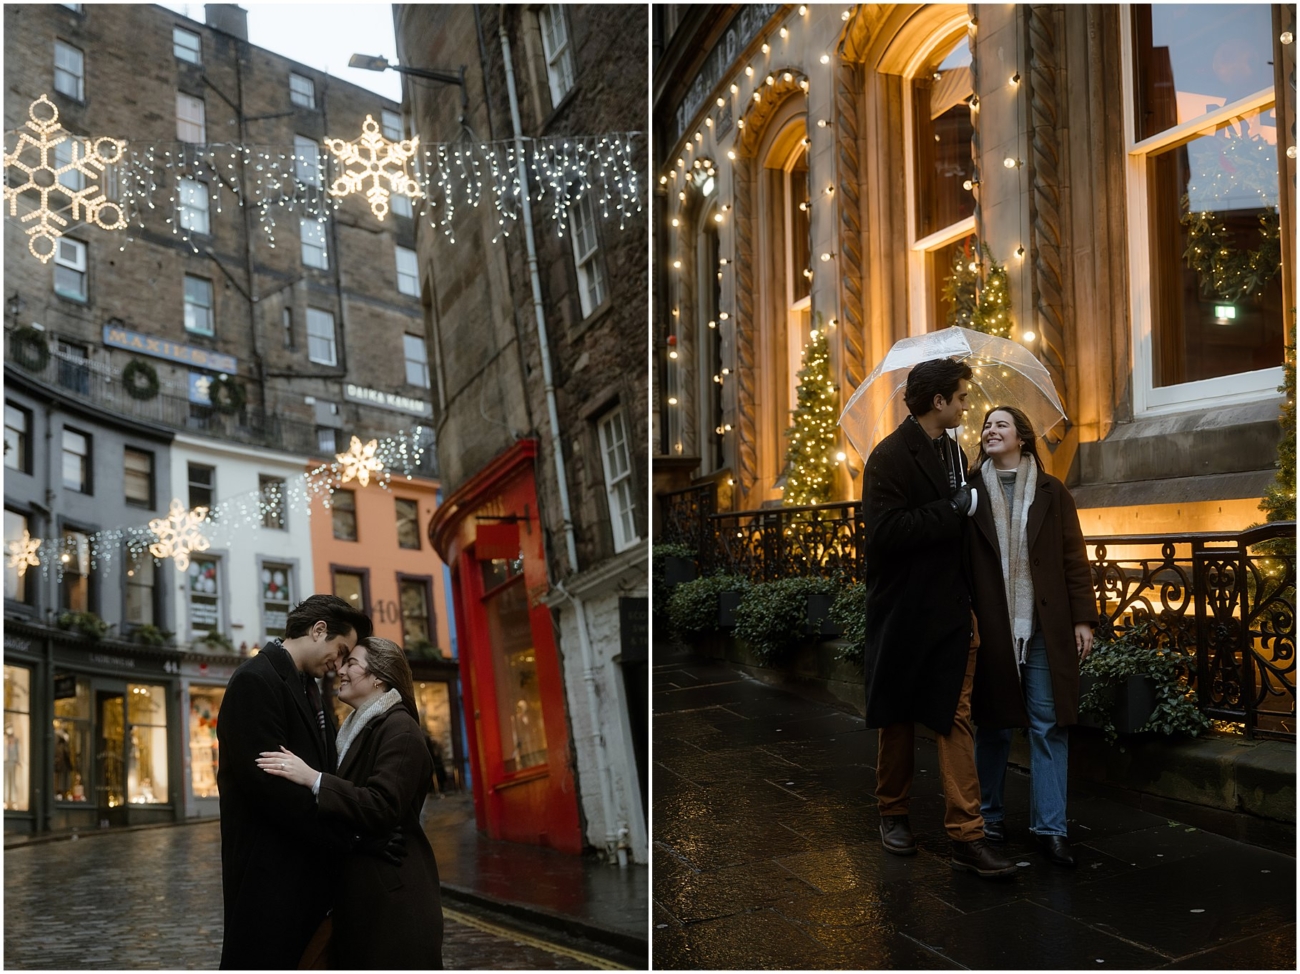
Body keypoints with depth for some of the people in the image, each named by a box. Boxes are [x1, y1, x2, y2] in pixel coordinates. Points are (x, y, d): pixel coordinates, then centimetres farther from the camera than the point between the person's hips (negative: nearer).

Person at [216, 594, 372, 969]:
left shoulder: (307, 688, 16)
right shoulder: (255, 680, -14)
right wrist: (341, 837, -14)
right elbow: (268, 782, -22)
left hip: (305, 866, 9)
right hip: (268, 871, -9)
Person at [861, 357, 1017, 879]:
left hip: (950, 610, 5)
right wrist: (953, 510, -20)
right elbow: (884, 530, -23)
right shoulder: (890, 457, -12)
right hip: (903, 612, -5)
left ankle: (966, 835, 3)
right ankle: (893, 813, 29)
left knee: (955, 717, 2)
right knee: (897, 718, 11)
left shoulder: (954, 451, 11)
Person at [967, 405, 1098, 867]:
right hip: (990, 627, 0)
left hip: (1045, 627, 0)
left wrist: (1083, 618, -1)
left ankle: (1050, 827, 7)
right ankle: (990, 815, 24)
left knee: (1049, 725, 1)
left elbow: (1074, 558, 4)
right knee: (992, 723, 9)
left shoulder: (1051, 492, 6)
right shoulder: (971, 491, 4)